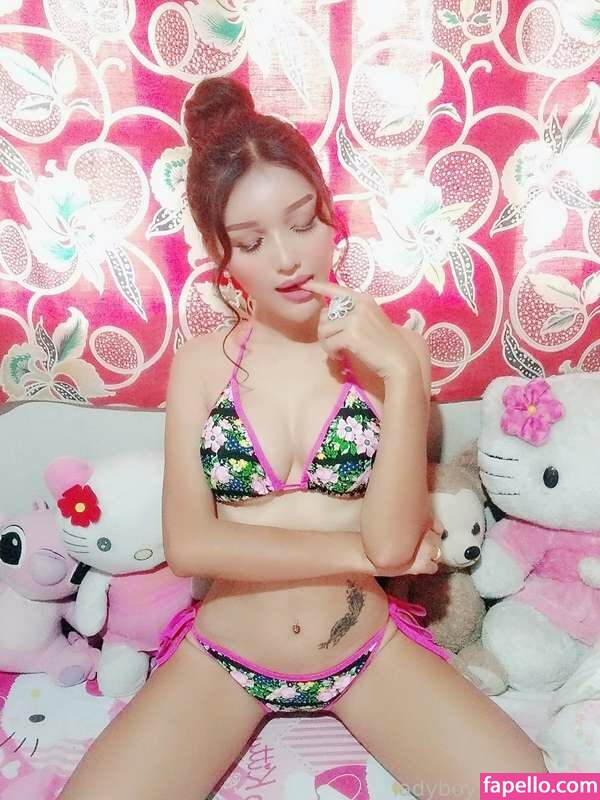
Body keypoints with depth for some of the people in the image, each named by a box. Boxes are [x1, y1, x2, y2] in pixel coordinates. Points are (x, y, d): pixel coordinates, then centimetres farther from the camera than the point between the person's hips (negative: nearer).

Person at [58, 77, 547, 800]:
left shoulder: (384, 348, -7)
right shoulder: (202, 361, -4)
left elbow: (394, 541, -14)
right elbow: (188, 543, -12)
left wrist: (404, 374, -24)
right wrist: (358, 551, -14)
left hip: (368, 650, 0)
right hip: (222, 656, 1)